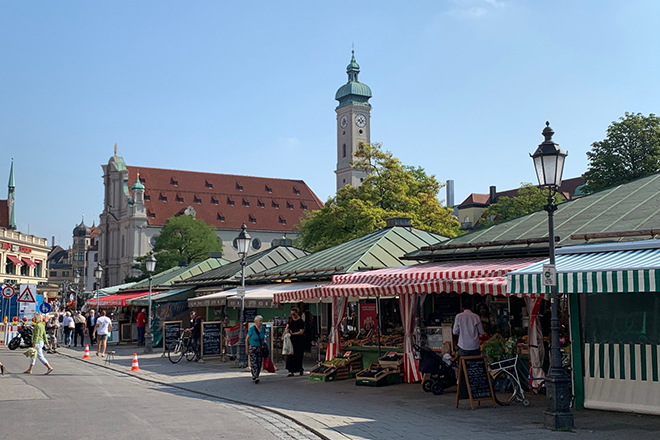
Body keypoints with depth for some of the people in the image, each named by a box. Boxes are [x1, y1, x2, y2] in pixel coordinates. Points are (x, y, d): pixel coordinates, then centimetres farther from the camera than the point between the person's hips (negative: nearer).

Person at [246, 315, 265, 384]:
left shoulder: (263, 328, 2)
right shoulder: (252, 328, -11)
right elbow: (247, 339, -5)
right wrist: (247, 349, -6)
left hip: (260, 348, 5)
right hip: (253, 347, -5)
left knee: (259, 363, 2)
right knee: (253, 363, -12)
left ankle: (255, 377, 13)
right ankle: (255, 377, -16)